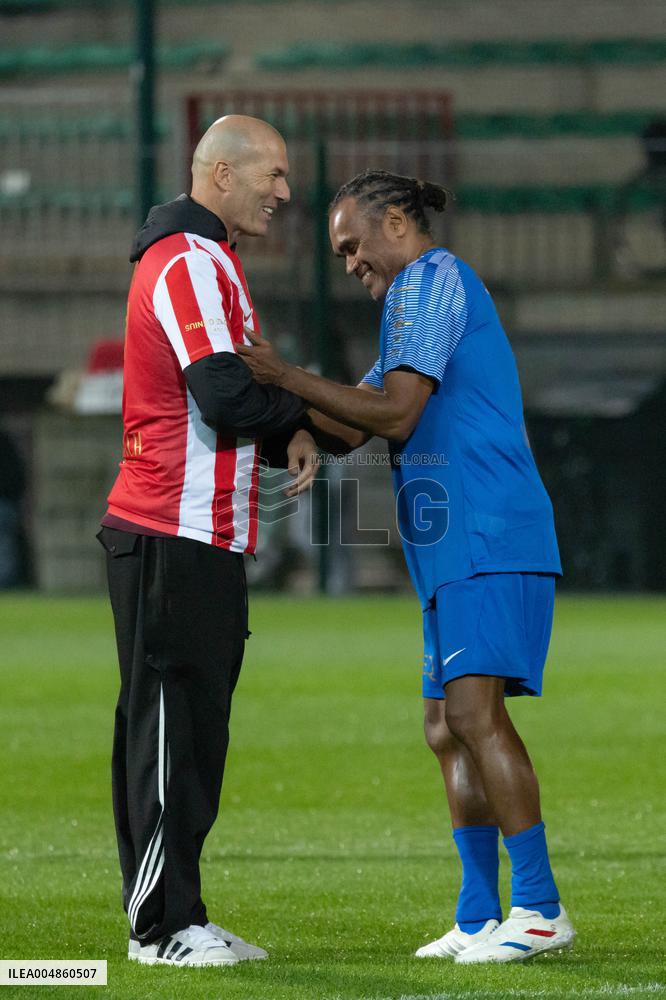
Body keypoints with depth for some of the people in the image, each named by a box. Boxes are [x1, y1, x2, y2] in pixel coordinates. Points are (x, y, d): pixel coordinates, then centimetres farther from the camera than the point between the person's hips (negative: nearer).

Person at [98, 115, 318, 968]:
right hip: (176, 538, -10)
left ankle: (172, 920, 12)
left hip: (200, 538, 10)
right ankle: (163, 925, -7)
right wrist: (298, 419, -2)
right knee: (171, 726, -9)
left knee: (186, 730, 10)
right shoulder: (189, 264, -12)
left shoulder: (202, 261, 22)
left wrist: (287, 436, 5)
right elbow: (227, 397, -21)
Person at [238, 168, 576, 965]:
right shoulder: (424, 300, 28)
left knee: (474, 711, -18)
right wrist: (270, 385, 16)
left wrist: (285, 379, -12)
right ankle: (479, 918, 11)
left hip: (487, 538, -11)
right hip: (456, 549, 11)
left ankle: (539, 907, -19)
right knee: (447, 732, 8)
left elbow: (397, 414, -14)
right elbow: (349, 430, 27)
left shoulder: (430, 280, -3)